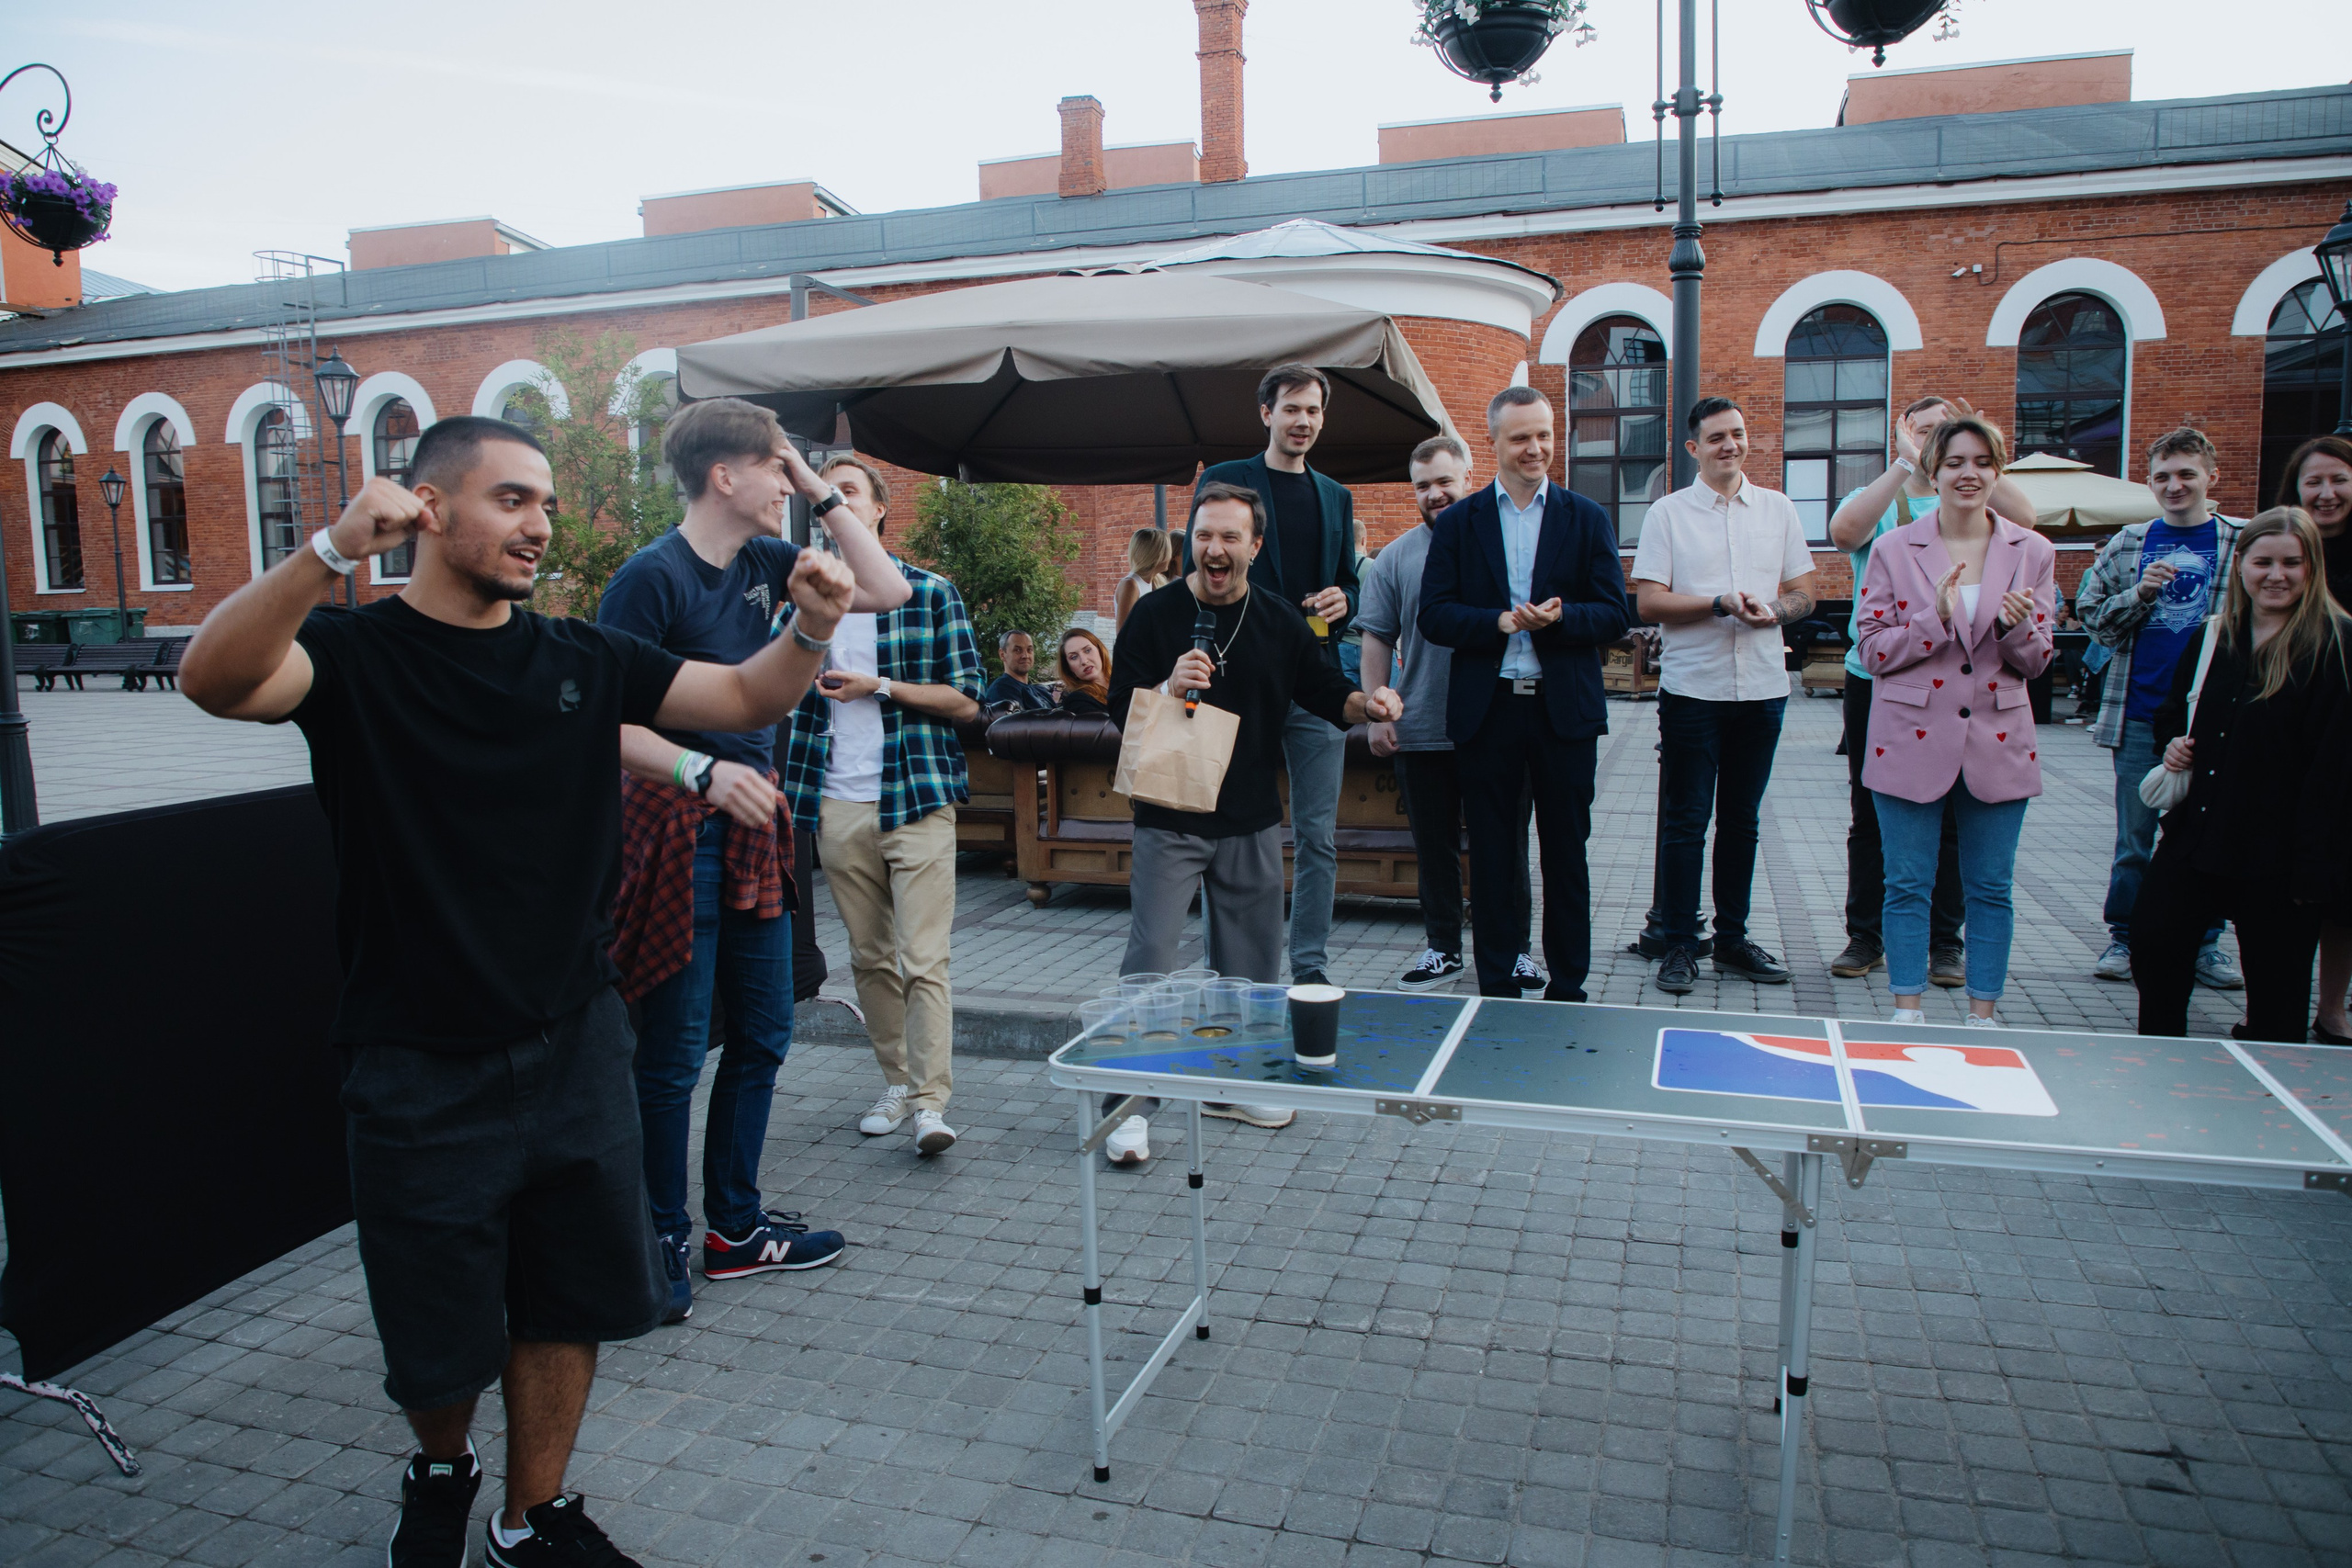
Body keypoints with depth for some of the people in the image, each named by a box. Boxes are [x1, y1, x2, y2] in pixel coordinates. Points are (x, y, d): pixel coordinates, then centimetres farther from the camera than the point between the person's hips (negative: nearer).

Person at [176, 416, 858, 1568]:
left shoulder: (580, 659, 4)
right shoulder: (354, 654, -7)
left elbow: (746, 699, 2)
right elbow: (215, 678, -27)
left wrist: (808, 628, -19)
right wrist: (334, 550, -42)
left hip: (573, 1048, 4)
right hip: (421, 1070, -3)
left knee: (569, 1302, 15)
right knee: (439, 1333, 13)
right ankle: (442, 1468, 46)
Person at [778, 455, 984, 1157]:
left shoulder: (932, 592, 2)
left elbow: (966, 699, -1)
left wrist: (880, 686, -10)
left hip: (916, 796, -3)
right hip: (838, 804, 4)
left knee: (923, 958, -7)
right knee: (869, 957, 11)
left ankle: (931, 1101, -3)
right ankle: (896, 1080, 23)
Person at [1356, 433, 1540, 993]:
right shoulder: (1395, 558, 5)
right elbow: (1377, 641, 4)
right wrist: (1377, 714, -3)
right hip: (1421, 732, 1)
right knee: (1434, 847, 10)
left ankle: (1514, 948, 21)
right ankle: (1442, 947, 24)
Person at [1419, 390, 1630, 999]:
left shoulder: (1587, 519, 7)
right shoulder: (1458, 522, 7)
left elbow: (1614, 616, 0)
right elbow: (1434, 616, -1)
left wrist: (1560, 618, -18)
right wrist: (1499, 622, -16)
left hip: (1565, 710, 0)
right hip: (1487, 709, 0)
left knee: (1565, 856, 7)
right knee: (1491, 857, 7)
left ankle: (1567, 991, 19)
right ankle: (1496, 989, 19)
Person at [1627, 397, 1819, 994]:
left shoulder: (1778, 509, 10)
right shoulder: (1668, 512, 0)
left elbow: (1804, 593, 10)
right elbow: (1650, 602, -7)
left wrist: (1775, 610, -11)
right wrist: (1722, 603, -18)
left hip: (1762, 687, 4)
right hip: (1692, 689, -3)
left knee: (1741, 819, 12)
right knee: (1685, 822, 0)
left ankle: (1732, 940, 22)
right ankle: (1679, 945, 8)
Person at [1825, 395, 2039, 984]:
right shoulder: (1873, 500, 5)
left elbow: (2023, 516, -15)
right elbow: (1843, 531, -19)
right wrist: (1907, 462, -19)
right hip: (1874, 679, 0)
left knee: (1950, 819, 6)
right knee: (1869, 816, 7)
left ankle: (1945, 941, 18)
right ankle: (1865, 936, 18)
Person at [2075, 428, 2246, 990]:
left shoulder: (2241, 542, 3)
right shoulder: (2129, 543, 7)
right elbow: (2090, 611, 6)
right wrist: (2140, 594, -10)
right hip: (2139, 713, 1)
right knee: (2133, 838, 7)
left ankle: (2203, 943, 21)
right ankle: (2123, 937, 18)